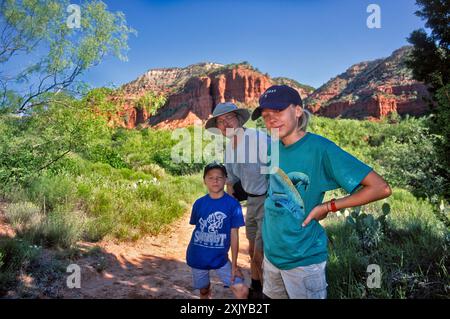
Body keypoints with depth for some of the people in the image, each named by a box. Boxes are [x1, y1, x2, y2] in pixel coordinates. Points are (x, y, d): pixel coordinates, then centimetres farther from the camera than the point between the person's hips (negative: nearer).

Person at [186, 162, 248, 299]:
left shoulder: (233, 204, -11)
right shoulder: (199, 203, -5)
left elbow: (234, 235, -9)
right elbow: (197, 229, 6)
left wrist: (234, 264, -8)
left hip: (220, 258, -1)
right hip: (197, 257, 2)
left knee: (242, 291, -10)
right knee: (204, 291, 19)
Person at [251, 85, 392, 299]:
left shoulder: (320, 148, -21)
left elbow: (381, 188, -23)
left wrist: (328, 207, -19)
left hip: (303, 259, -6)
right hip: (271, 251, 6)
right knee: (273, 296, 26)